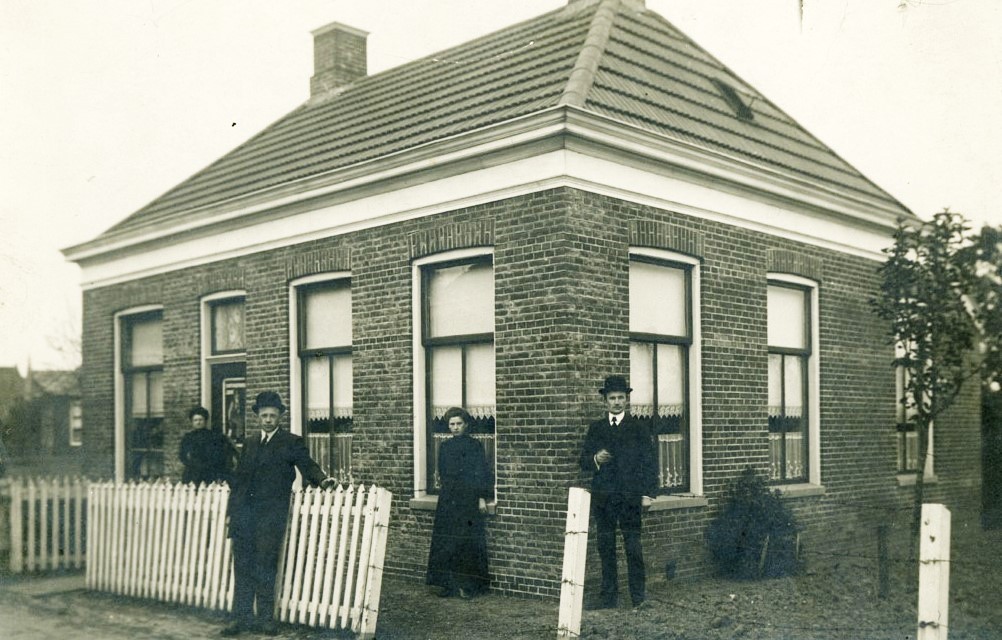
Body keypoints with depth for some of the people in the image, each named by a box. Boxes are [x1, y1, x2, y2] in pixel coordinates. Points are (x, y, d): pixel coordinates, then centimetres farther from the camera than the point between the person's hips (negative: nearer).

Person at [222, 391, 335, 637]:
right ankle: (241, 617, 11)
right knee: (242, 567, 5)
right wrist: (231, 510, 14)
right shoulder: (249, 442, 18)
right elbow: (239, 476, 19)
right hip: (244, 515, 4)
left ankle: (265, 617, 3)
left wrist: (322, 479, -26)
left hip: (271, 515, -4)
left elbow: (308, 466, -5)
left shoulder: (292, 443, 4)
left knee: (265, 567, -6)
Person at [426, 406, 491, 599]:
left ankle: (468, 585, 1)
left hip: (469, 501, -5)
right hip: (448, 502, 5)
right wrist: (448, 490, 13)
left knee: (468, 543, -4)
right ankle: (449, 584, 8)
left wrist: (482, 497, -11)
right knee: (445, 543, 2)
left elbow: (482, 474, -5)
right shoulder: (444, 447, 12)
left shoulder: (474, 446, -1)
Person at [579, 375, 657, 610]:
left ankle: (639, 596, 5)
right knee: (606, 548, 4)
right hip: (602, 497, 3)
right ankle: (609, 596, 11)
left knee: (633, 547, -4)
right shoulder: (595, 428, 14)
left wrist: (648, 493, -5)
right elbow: (584, 461, 12)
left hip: (630, 496, -3)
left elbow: (650, 461, 3)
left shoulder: (639, 427, 6)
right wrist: (595, 460, -10)